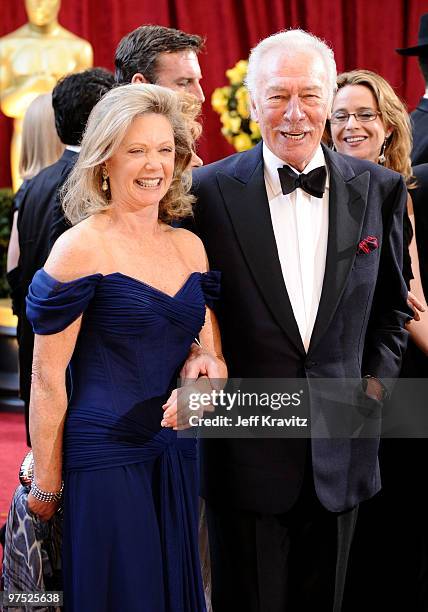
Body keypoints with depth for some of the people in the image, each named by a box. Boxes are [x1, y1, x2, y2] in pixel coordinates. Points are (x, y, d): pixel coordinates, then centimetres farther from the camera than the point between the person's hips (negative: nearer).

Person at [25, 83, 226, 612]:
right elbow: (46, 378, -9)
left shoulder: (189, 246, 9)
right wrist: (46, 486, -7)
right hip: (104, 458, -6)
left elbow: (212, 352, 15)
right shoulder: (81, 247, -10)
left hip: (177, 456, 6)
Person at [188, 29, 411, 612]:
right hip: (247, 448, -2)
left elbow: (393, 303, 14)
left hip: (341, 448, 2)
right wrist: (201, 363, -9)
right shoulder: (210, 190, -5)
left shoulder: (379, 190, 2)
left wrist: (377, 381, 3)